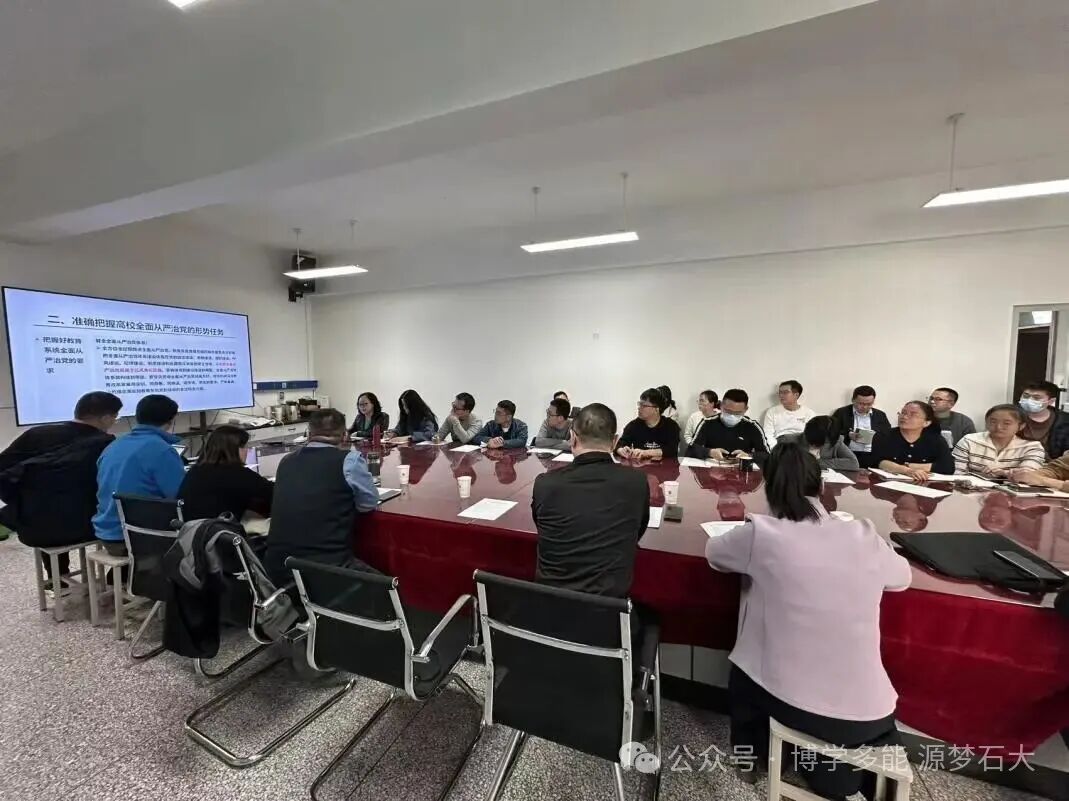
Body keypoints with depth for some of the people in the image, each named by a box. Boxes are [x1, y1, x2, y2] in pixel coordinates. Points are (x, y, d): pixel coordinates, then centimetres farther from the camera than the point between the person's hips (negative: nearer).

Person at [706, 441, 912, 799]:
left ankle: (753, 752, 42)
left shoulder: (761, 533, -16)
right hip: (866, 712, 3)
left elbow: (713, 552, 5)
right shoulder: (864, 536, -7)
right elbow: (902, 577, 16)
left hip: (792, 702, -2)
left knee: (743, 667, 30)